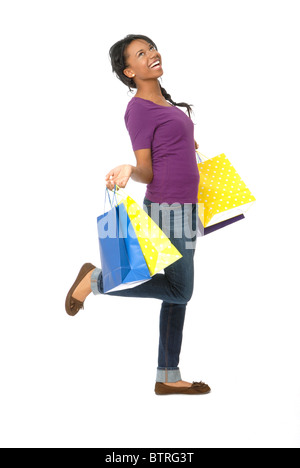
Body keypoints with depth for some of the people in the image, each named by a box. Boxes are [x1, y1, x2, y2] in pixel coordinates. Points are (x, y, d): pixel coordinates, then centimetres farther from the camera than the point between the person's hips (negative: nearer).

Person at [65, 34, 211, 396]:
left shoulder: (165, 103, 15)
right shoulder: (138, 110, -12)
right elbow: (147, 172, -16)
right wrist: (128, 171, -35)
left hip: (184, 209, 9)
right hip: (167, 209, -9)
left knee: (178, 294, 9)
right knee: (178, 292, -5)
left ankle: (168, 377, 18)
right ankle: (95, 280, 7)